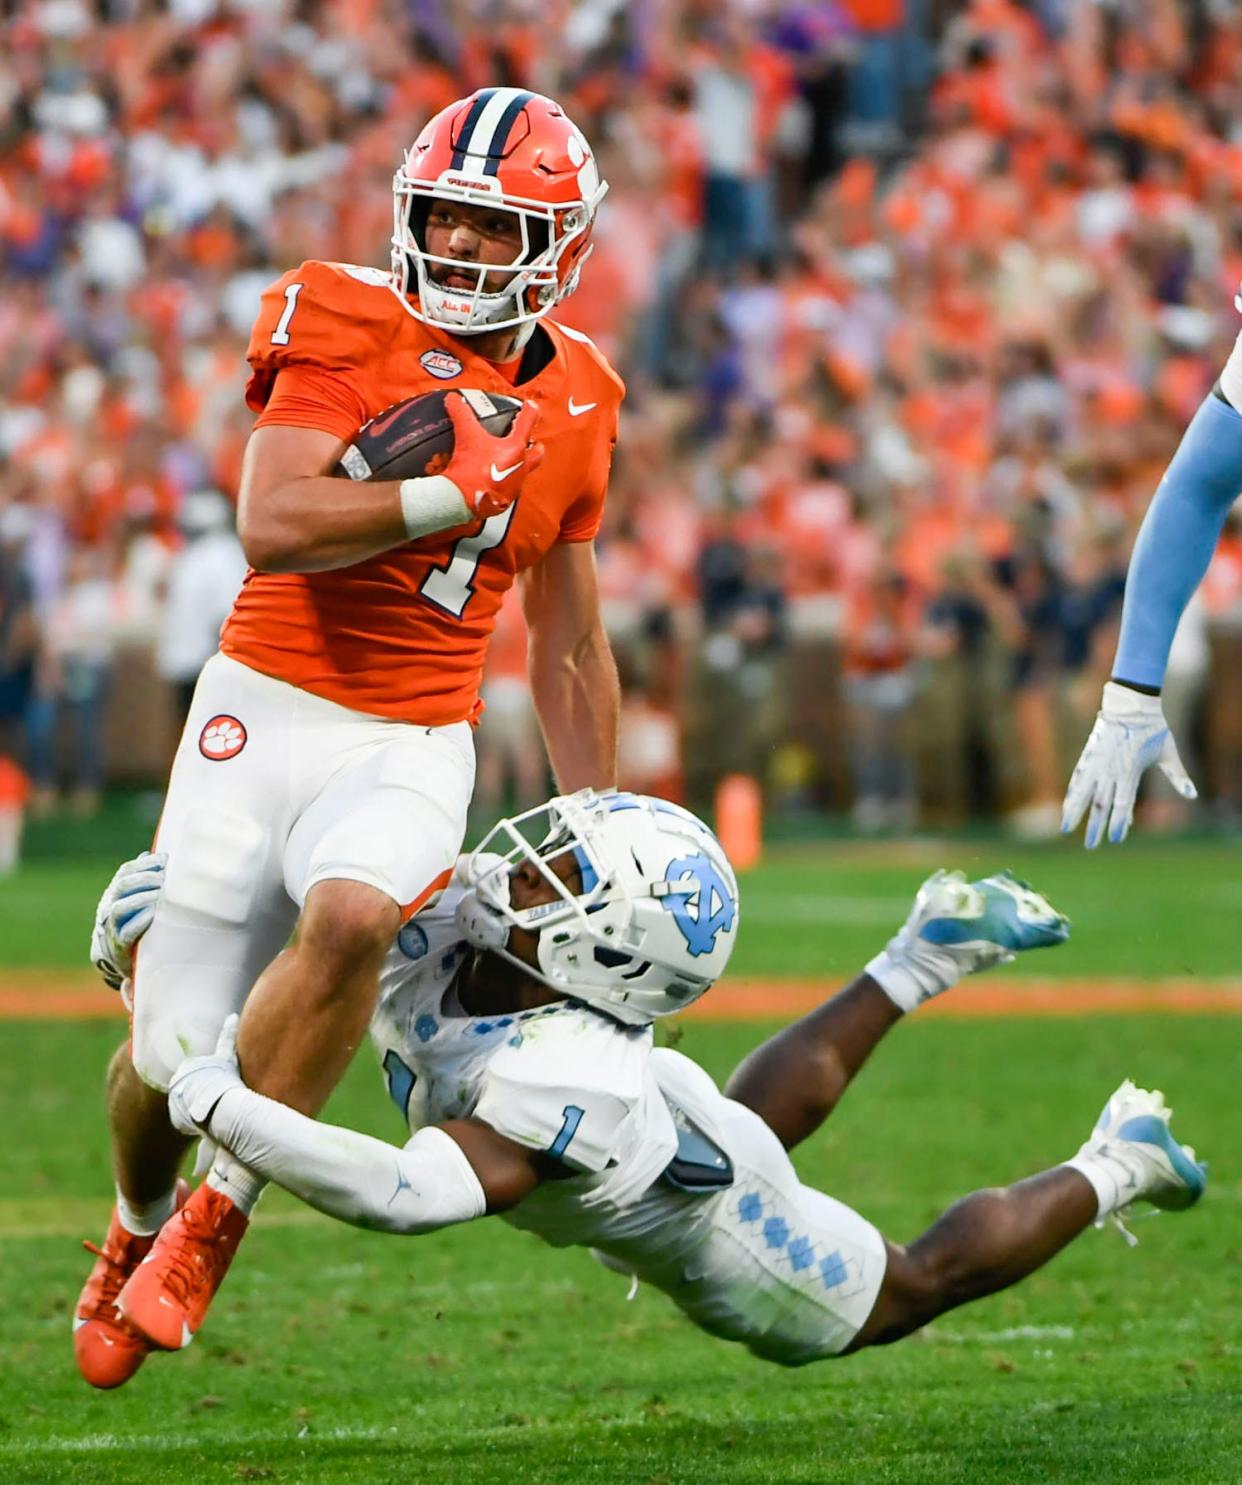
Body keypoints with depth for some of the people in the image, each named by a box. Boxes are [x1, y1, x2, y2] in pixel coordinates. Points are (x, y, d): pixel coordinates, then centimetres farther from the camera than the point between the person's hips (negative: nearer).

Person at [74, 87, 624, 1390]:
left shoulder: (570, 404, 8)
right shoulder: (342, 328, -6)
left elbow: (568, 647, 19)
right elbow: (273, 527, -21)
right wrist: (455, 494, -20)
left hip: (411, 747, 2)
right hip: (265, 708, -2)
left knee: (351, 918, -33)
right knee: (172, 1052, -1)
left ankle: (216, 1216, -17)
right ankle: (136, 1223, 35)